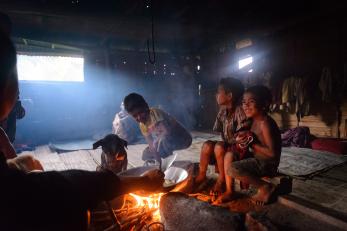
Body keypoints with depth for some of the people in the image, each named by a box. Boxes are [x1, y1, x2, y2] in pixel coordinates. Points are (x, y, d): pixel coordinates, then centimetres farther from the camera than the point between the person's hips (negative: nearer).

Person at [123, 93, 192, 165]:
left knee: (164, 139, -35)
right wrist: (158, 160, -19)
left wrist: (156, 140, -19)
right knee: (146, 155, -1)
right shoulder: (142, 125, -3)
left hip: (183, 139, -7)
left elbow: (167, 132, -34)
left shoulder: (155, 112, -24)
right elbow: (151, 144, -8)